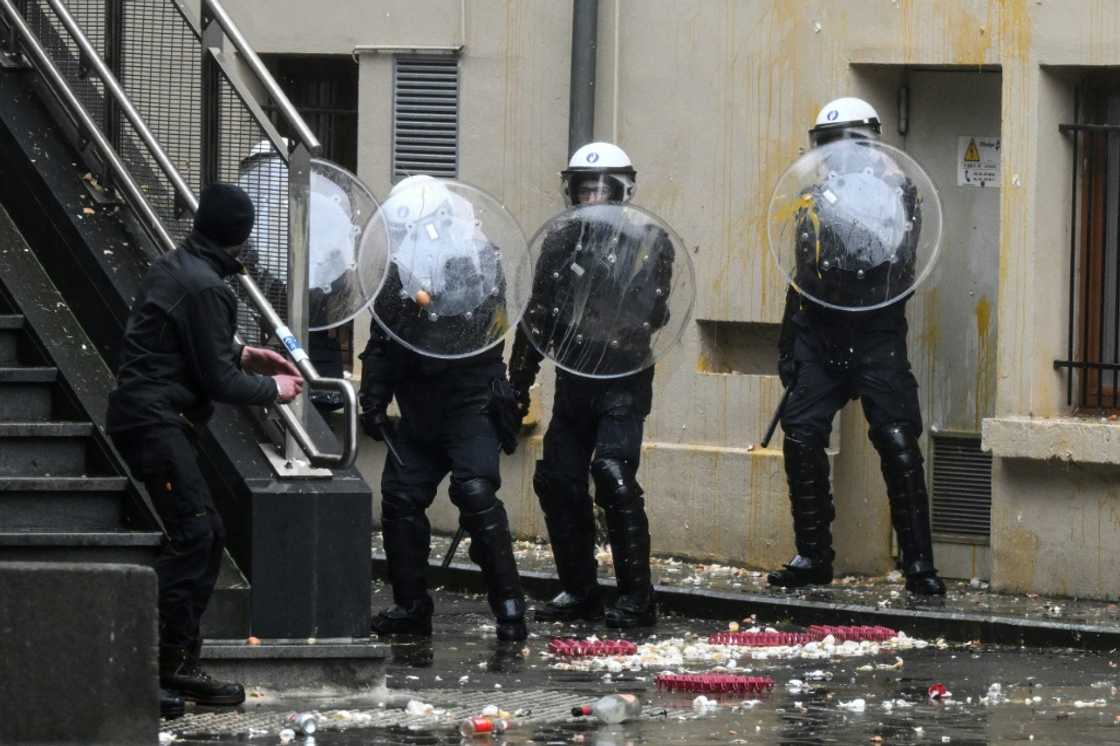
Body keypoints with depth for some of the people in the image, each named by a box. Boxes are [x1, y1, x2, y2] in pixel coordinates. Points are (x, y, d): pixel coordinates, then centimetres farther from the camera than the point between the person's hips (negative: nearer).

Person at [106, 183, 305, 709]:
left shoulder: (171, 268, 14)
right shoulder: (204, 287, -16)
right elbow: (219, 382, -14)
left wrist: (240, 354, 22)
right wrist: (272, 388, 2)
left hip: (141, 414, 10)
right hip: (156, 422, -10)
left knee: (205, 533, 12)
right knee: (193, 535, -13)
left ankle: (179, 657, 12)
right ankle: (171, 664, -17)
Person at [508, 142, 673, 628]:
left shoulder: (648, 240, -3)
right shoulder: (563, 237, 9)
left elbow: (655, 316, -5)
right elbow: (538, 315, 13)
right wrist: (519, 383, 13)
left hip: (624, 382, -6)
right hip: (573, 382, 6)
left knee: (614, 475, -18)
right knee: (558, 481, 4)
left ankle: (637, 599, -13)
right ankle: (579, 592, 18)